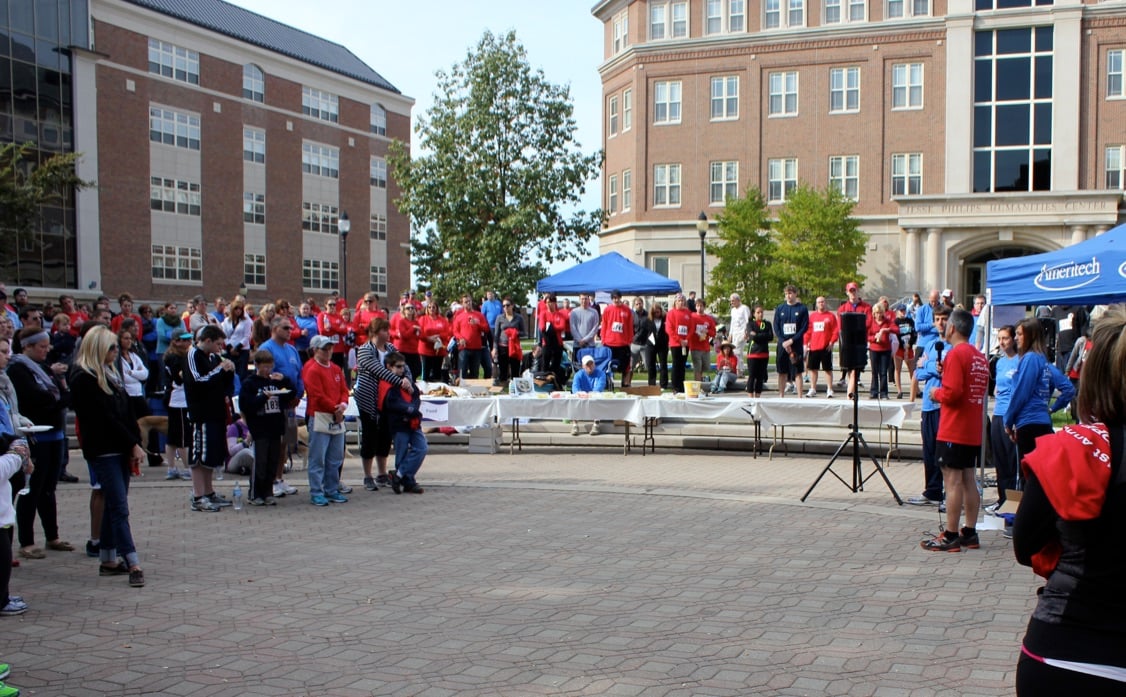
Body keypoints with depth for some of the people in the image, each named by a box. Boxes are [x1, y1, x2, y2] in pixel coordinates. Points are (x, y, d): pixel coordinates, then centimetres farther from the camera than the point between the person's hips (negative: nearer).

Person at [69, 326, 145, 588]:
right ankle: (133, 564, -9)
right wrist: (134, 444, -13)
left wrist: (135, 445, 6)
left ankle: (108, 561, 18)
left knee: (114, 506, 11)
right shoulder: (84, 379, -11)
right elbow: (105, 418, -15)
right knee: (119, 507, -9)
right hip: (103, 451, -8)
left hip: (121, 450, 8)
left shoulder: (109, 374, 16)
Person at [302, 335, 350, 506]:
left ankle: (332, 490, 21)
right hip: (319, 417, -7)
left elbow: (344, 389, 13)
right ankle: (316, 493, 1)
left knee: (336, 459, 11)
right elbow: (318, 396, -14)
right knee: (318, 458, -4)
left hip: (337, 418, 8)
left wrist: (343, 405, -7)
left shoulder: (336, 369, 16)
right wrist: (335, 409, -11)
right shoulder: (312, 370, -8)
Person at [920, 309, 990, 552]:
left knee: (952, 481, -6)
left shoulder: (955, 353, -14)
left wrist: (936, 392, -3)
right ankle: (970, 533, 17)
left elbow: (952, 392, -22)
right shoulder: (980, 357, 12)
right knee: (968, 480, 13)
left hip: (954, 430, -9)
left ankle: (950, 537, -3)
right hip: (973, 431, 9)